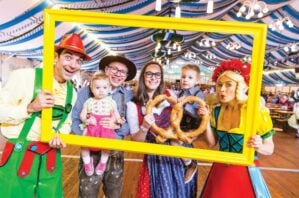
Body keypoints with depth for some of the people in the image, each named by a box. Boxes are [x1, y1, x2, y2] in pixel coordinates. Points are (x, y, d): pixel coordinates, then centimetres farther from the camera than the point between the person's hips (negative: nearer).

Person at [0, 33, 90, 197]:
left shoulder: (72, 92, 7)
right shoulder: (24, 76, -12)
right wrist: (30, 108, -26)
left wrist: (60, 137, -4)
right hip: (19, 156, -5)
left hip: (51, 159, 5)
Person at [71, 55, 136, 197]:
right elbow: (74, 119, -5)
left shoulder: (128, 96, -1)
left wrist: (118, 126, -20)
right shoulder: (87, 91, -4)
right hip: (91, 152, -2)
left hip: (116, 154, 3)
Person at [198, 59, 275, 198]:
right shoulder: (216, 111, -3)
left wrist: (259, 147, -29)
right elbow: (212, 142, -1)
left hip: (245, 172, -4)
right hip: (219, 170, 4)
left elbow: (270, 148, -9)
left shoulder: (256, 112, -16)